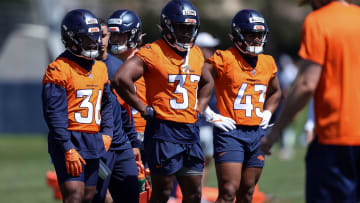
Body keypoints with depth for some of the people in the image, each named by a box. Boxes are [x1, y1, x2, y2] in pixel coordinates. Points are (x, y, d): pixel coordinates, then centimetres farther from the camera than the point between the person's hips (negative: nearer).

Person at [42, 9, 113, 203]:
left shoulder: (100, 68, 14)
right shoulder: (59, 69, -11)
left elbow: (107, 104, 24)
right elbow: (54, 113, -14)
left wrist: (107, 132, 8)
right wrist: (68, 149, -18)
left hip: (94, 143, 8)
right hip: (69, 140, -8)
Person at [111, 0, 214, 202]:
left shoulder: (196, 54, 12)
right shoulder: (153, 53, -11)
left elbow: (207, 83, 33)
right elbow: (121, 79, -23)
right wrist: (144, 109, -16)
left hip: (190, 132, 7)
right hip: (163, 131, -7)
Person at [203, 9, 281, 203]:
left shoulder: (267, 63, 11)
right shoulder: (224, 59, -8)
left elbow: (275, 92, 31)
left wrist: (267, 114, 15)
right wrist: (209, 114, -11)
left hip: (256, 134, 6)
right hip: (230, 132, -6)